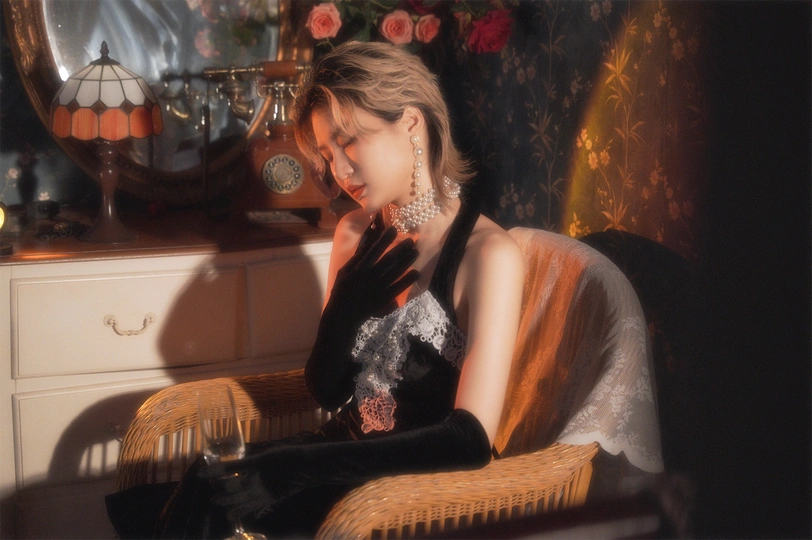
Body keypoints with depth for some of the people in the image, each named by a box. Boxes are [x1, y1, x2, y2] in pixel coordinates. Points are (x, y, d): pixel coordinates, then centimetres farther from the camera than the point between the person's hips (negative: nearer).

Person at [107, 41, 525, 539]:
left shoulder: (490, 253, -14)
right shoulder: (355, 233, 7)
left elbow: (472, 438, -22)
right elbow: (327, 392, 10)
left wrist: (293, 468, -27)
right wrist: (345, 307, -12)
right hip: (351, 455, 6)